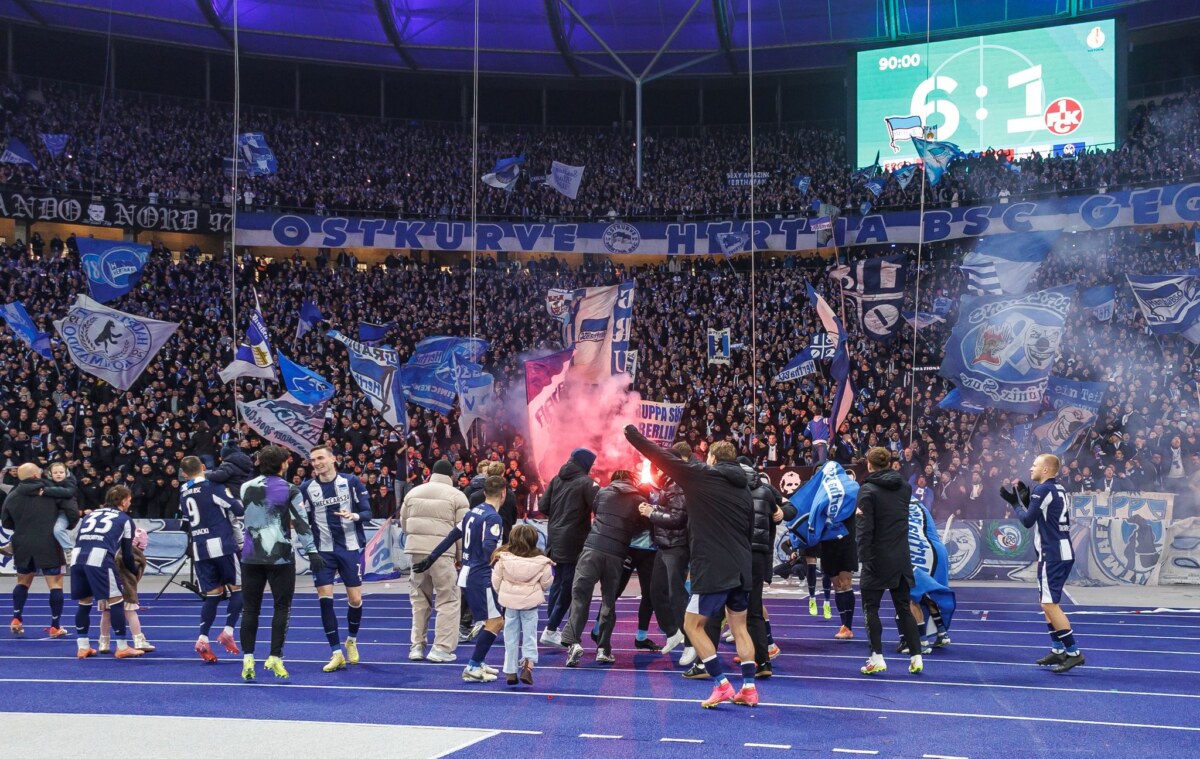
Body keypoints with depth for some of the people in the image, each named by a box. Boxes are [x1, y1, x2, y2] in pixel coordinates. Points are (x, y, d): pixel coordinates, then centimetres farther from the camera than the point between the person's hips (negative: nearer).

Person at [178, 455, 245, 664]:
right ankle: (228, 631, -7)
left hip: (199, 549, 5)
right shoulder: (213, 485, -5)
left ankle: (203, 638, -6)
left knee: (213, 595, 8)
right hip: (222, 544, -5)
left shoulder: (183, 492, 12)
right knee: (237, 589, 7)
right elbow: (238, 510, -10)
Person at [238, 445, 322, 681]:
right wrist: (312, 551, -12)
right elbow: (301, 523, -11)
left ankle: (247, 659, 2)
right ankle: (275, 657, 1)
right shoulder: (289, 490, -6)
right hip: (280, 556, -3)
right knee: (282, 607, 6)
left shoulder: (246, 487, 4)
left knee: (250, 608, 7)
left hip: (251, 556, 3)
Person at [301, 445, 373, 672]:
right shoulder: (307, 488, 0)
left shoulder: (351, 482, -3)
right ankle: (336, 654, 1)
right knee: (325, 600, -7)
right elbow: (304, 521, 6)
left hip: (351, 548, 0)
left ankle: (352, 640, 31)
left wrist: (355, 516, -23)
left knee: (355, 600, 2)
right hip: (323, 551, 1)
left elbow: (367, 512, -3)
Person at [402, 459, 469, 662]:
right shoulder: (457, 496, 1)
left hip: (416, 549, 5)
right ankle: (441, 648, 1)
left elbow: (403, 523, 18)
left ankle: (416, 646, 19)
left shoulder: (413, 492, 14)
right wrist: (460, 556, 8)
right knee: (448, 599, 4)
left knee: (419, 597, 17)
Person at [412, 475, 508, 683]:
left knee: (493, 620, 18)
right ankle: (473, 669, -10)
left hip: (469, 574, 9)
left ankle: (478, 662, 21)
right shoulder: (493, 517, -14)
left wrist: (431, 558, 23)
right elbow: (489, 549, -27)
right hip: (482, 576, -9)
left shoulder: (473, 512, 11)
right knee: (495, 621, -8)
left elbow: (452, 536, 17)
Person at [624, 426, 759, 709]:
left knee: (693, 625, 4)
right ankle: (749, 688, 13)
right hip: (741, 569, 7)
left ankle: (722, 686, -2)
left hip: (714, 569, -7)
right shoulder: (743, 486, 12)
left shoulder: (701, 476, -6)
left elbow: (660, 456, -2)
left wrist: (631, 432, 8)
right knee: (739, 626, 17)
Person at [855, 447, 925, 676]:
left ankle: (877, 658, -1)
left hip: (878, 560, -5)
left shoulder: (868, 490, -12)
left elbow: (864, 528, -17)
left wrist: (864, 557, -15)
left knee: (871, 609, 5)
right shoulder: (905, 487, 6)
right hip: (902, 560, 5)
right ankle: (916, 657, 10)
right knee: (904, 608, 13)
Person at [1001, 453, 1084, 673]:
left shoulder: (1043, 490, -12)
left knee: (1050, 604, -10)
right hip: (1064, 553, 10)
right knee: (1048, 602, 17)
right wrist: (1025, 500, 15)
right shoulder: (1058, 489, 15)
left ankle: (1073, 653, -12)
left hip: (1052, 555, -10)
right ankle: (1058, 651, 20)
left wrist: (1015, 502, 2)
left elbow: (1028, 521, -11)